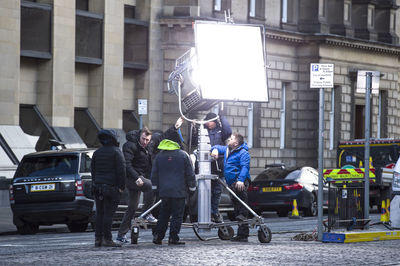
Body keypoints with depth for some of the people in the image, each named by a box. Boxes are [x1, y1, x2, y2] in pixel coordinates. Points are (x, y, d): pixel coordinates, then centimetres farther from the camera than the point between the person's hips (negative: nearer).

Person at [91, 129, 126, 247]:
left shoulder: (97, 153, 13)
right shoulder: (116, 152, -7)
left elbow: (93, 170, 16)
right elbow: (121, 170, -12)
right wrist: (121, 186, -8)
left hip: (98, 187, 6)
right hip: (111, 188, -6)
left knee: (99, 213, 9)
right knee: (108, 213, -7)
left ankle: (98, 239, 8)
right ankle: (107, 239, -10)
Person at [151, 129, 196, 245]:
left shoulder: (159, 155, 5)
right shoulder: (183, 155, -5)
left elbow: (154, 174, 9)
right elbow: (190, 174, -2)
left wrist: (155, 188, 18)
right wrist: (192, 188, 7)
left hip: (164, 191, 4)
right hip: (179, 191, -4)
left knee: (163, 214, 14)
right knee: (177, 215, 0)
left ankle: (158, 236, 9)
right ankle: (173, 238, -4)